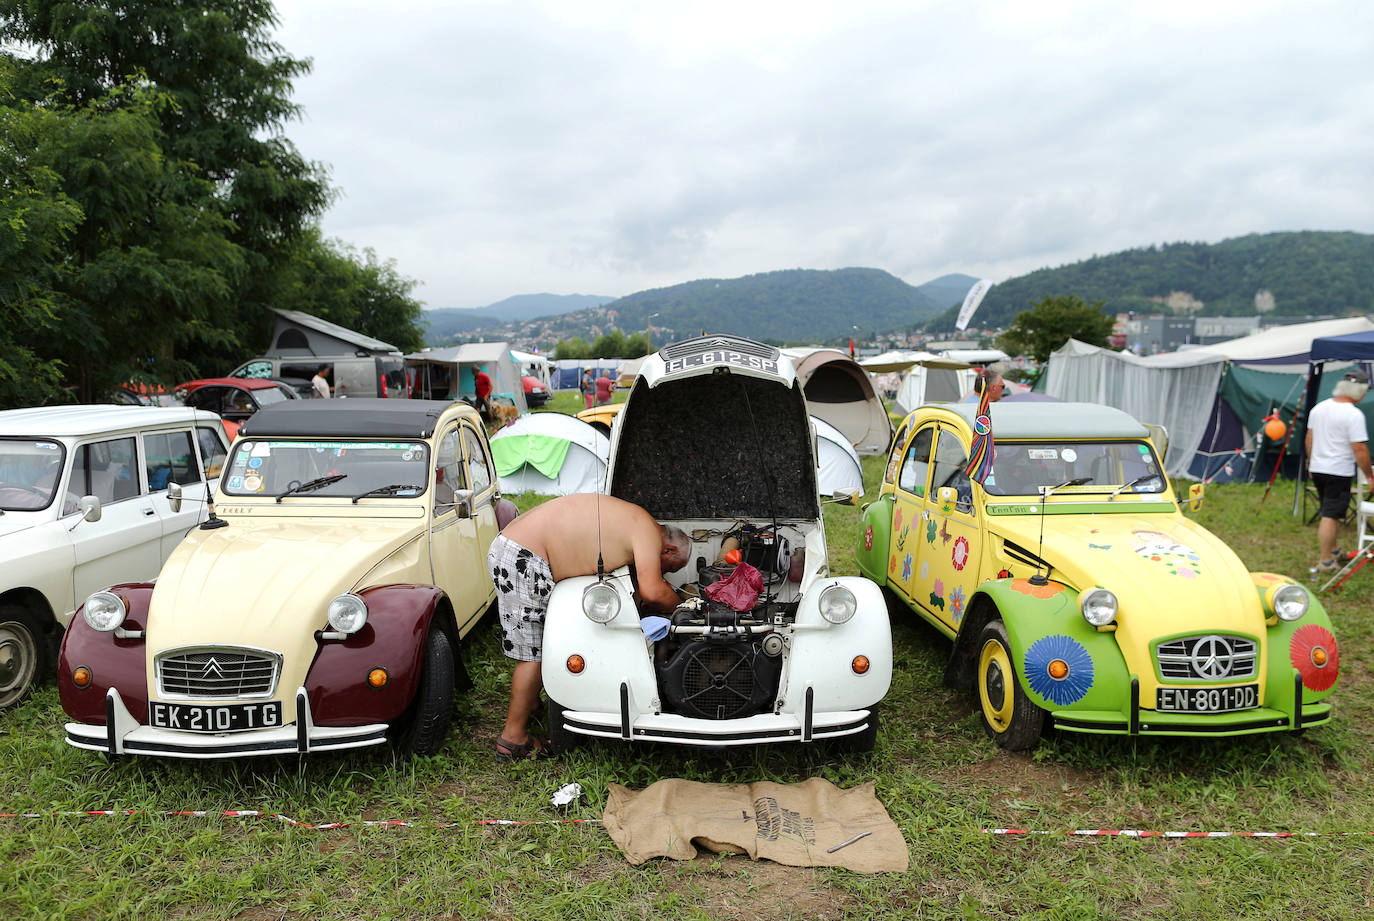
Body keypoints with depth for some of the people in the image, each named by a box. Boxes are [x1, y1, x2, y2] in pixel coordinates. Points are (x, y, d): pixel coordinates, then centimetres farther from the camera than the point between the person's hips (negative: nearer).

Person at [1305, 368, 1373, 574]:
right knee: (1330, 515, -5)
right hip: (1339, 472, -8)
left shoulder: (1319, 408, 7)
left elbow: (1309, 439, 16)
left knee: (1329, 512, 21)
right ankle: (1325, 562, -3)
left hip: (1317, 469, 8)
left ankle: (1332, 551, 33)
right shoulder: (1354, 415, -16)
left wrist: (1311, 462, 27)